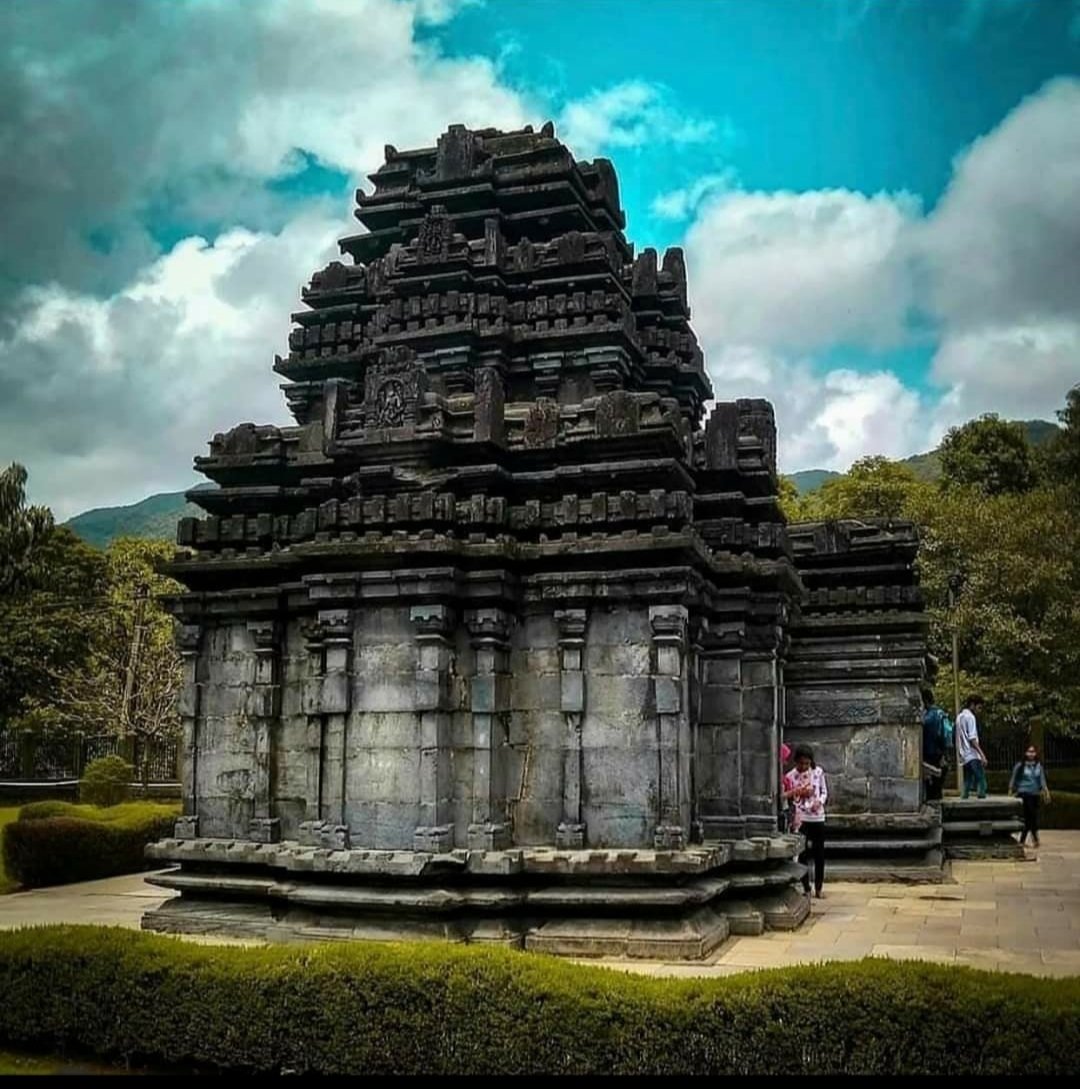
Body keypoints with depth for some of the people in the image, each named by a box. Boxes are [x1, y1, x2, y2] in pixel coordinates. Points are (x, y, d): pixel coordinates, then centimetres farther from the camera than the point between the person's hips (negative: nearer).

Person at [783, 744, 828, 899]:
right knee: (803, 854, 1)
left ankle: (818, 888, 18)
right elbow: (786, 798, -4)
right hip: (801, 819, -2)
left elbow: (825, 792, 7)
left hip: (818, 818, 2)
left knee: (819, 854, 7)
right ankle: (806, 888, 10)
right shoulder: (790, 777, -7)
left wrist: (819, 801, -11)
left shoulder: (818, 772, -1)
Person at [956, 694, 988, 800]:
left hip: (963, 756, 9)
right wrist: (982, 755, -19)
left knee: (967, 782, 8)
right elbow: (972, 739, -17)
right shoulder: (970, 717, -9)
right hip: (972, 755, -9)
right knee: (981, 780, -10)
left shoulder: (959, 717, 17)